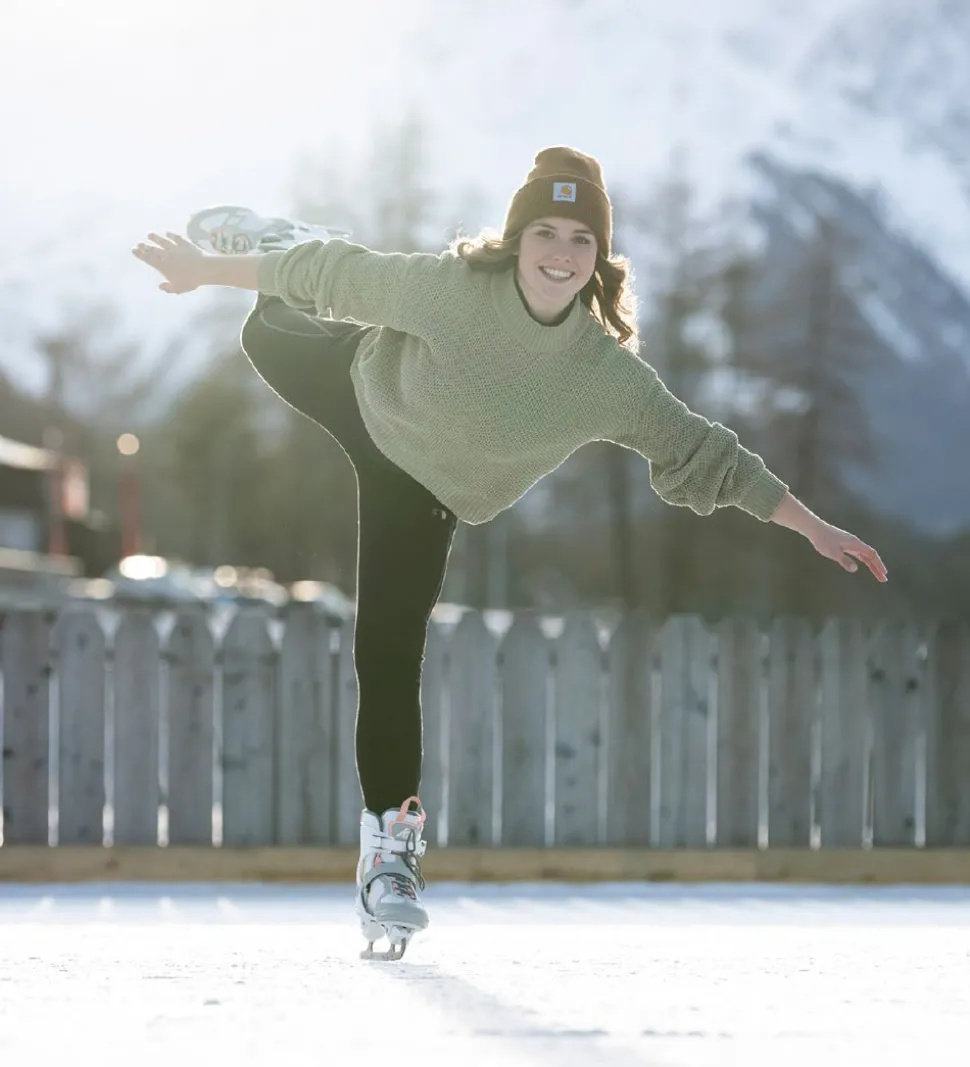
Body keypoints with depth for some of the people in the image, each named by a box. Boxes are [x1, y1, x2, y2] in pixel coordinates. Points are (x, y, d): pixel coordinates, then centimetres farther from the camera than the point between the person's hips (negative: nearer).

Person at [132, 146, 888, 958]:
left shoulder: (608, 377, -29)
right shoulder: (451, 287, -34)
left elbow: (703, 455, -21)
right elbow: (335, 273, -22)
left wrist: (813, 527, -23)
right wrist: (208, 270, -14)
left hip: (417, 493, 0)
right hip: (357, 385, 0)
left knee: (390, 659, -7)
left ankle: (390, 845, 5)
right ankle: (243, 249, 60)